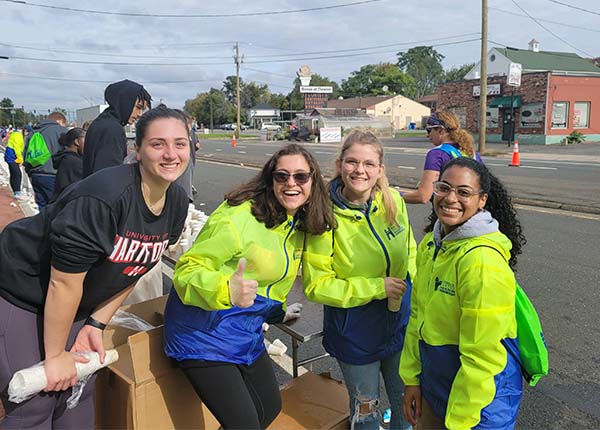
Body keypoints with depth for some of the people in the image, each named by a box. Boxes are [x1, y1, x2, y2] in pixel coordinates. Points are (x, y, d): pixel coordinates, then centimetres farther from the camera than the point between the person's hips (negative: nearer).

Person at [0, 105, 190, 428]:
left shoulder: (177, 202, -7)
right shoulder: (103, 196, -32)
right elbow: (64, 282, -26)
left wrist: (96, 324, 2)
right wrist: (55, 356, -15)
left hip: (70, 304, 7)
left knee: (80, 393, 12)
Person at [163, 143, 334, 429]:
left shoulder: (300, 224, 2)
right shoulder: (238, 216, -23)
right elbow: (187, 270, -23)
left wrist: (276, 308, 28)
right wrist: (226, 290, -40)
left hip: (247, 334, 8)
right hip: (205, 333, -8)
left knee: (271, 407, 18)